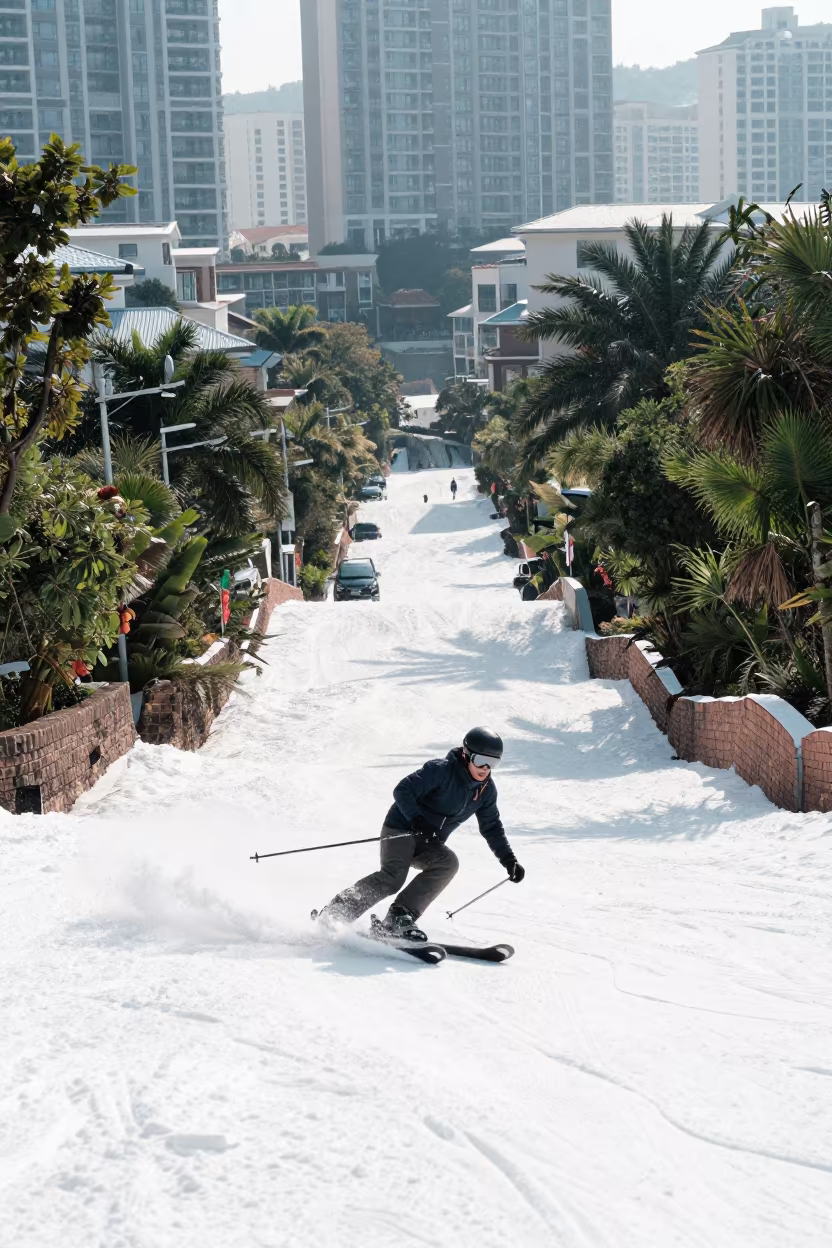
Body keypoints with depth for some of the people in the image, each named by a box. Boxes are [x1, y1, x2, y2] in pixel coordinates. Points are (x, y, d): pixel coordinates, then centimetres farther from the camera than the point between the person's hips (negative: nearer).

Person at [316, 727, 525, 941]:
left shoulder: (486, 789, 4)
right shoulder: (441, 770, -16)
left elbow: (492, 827, 15)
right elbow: (403, 790, -20)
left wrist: (509, 860, 6)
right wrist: (417, 820, -35)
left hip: (429, 844, 6)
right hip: (401, 830, -6)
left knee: (448, 863, -25)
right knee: (393, 877, -28)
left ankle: (398, 919, -28)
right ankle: (332, 916, -19)